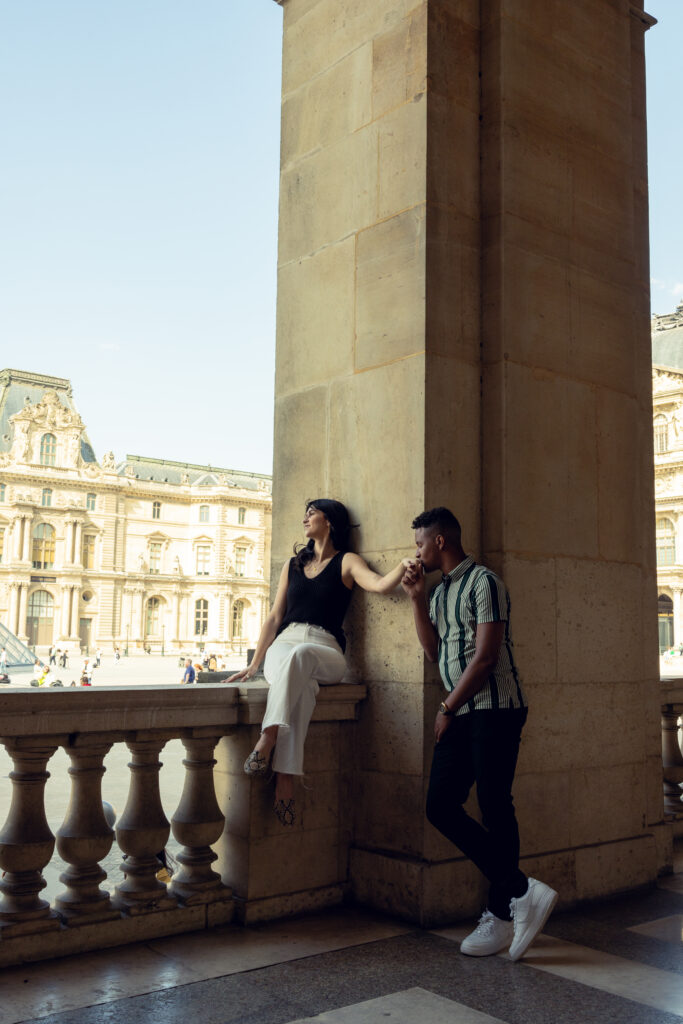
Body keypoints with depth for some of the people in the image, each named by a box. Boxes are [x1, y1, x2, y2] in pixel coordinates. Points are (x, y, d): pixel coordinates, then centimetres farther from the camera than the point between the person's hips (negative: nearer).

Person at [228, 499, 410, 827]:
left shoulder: (346, 562, 11)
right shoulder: (293, 564, 24)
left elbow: (380, 585, -11)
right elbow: (275, 617, 20)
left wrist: (404, 565, -29)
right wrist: (254, 664, 13)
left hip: (325, 653, -2)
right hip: (283, 644, 2)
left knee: (299, 655, -39)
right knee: (301, 685, -35)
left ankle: (267, 739, -48)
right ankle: (285, 777, -47)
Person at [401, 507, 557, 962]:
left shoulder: (483, 582, -8)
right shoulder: (440, 592, 19)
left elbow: (486, 656, -14)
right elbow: (434, 651, 13)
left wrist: (447, 708, -8)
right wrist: (416, 597, 8)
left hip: (496, 708, -9)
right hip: (461, 715, 9)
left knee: (494, 807, -5)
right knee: (441, 807, 2)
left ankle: (502, 915, 8)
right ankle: (521, 891, 7)